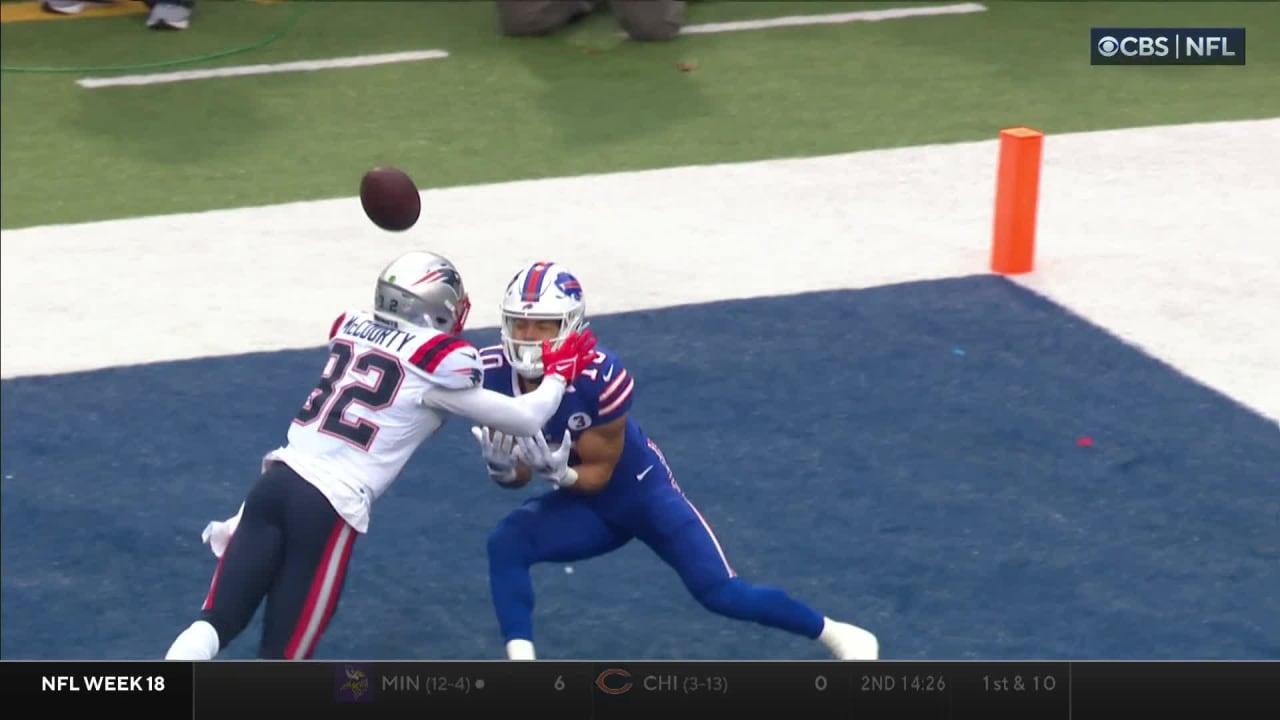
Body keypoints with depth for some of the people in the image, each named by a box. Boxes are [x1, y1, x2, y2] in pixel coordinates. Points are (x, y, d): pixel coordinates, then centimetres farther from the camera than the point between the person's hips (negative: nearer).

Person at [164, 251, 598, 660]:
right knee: (281, 653, 4)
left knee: (217, 622, 7)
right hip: (330, 506, -5)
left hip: (277, 478, 5)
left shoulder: (351, 328, 13)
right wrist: (559, 374, 22)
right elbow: (526, 419, 7)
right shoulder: (438, 360, -2)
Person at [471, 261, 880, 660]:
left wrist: (558, 472, -41)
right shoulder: (492, 374, -19)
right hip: (585, 504, 4)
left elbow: (599, 473, -20)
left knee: (719, 592, -8)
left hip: (641, 491, -4)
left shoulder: (599, 376, -32)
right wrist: (501, 466, -34)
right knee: (505, 544, -23)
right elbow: (517, 476, -10)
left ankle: (837, 635, 14)